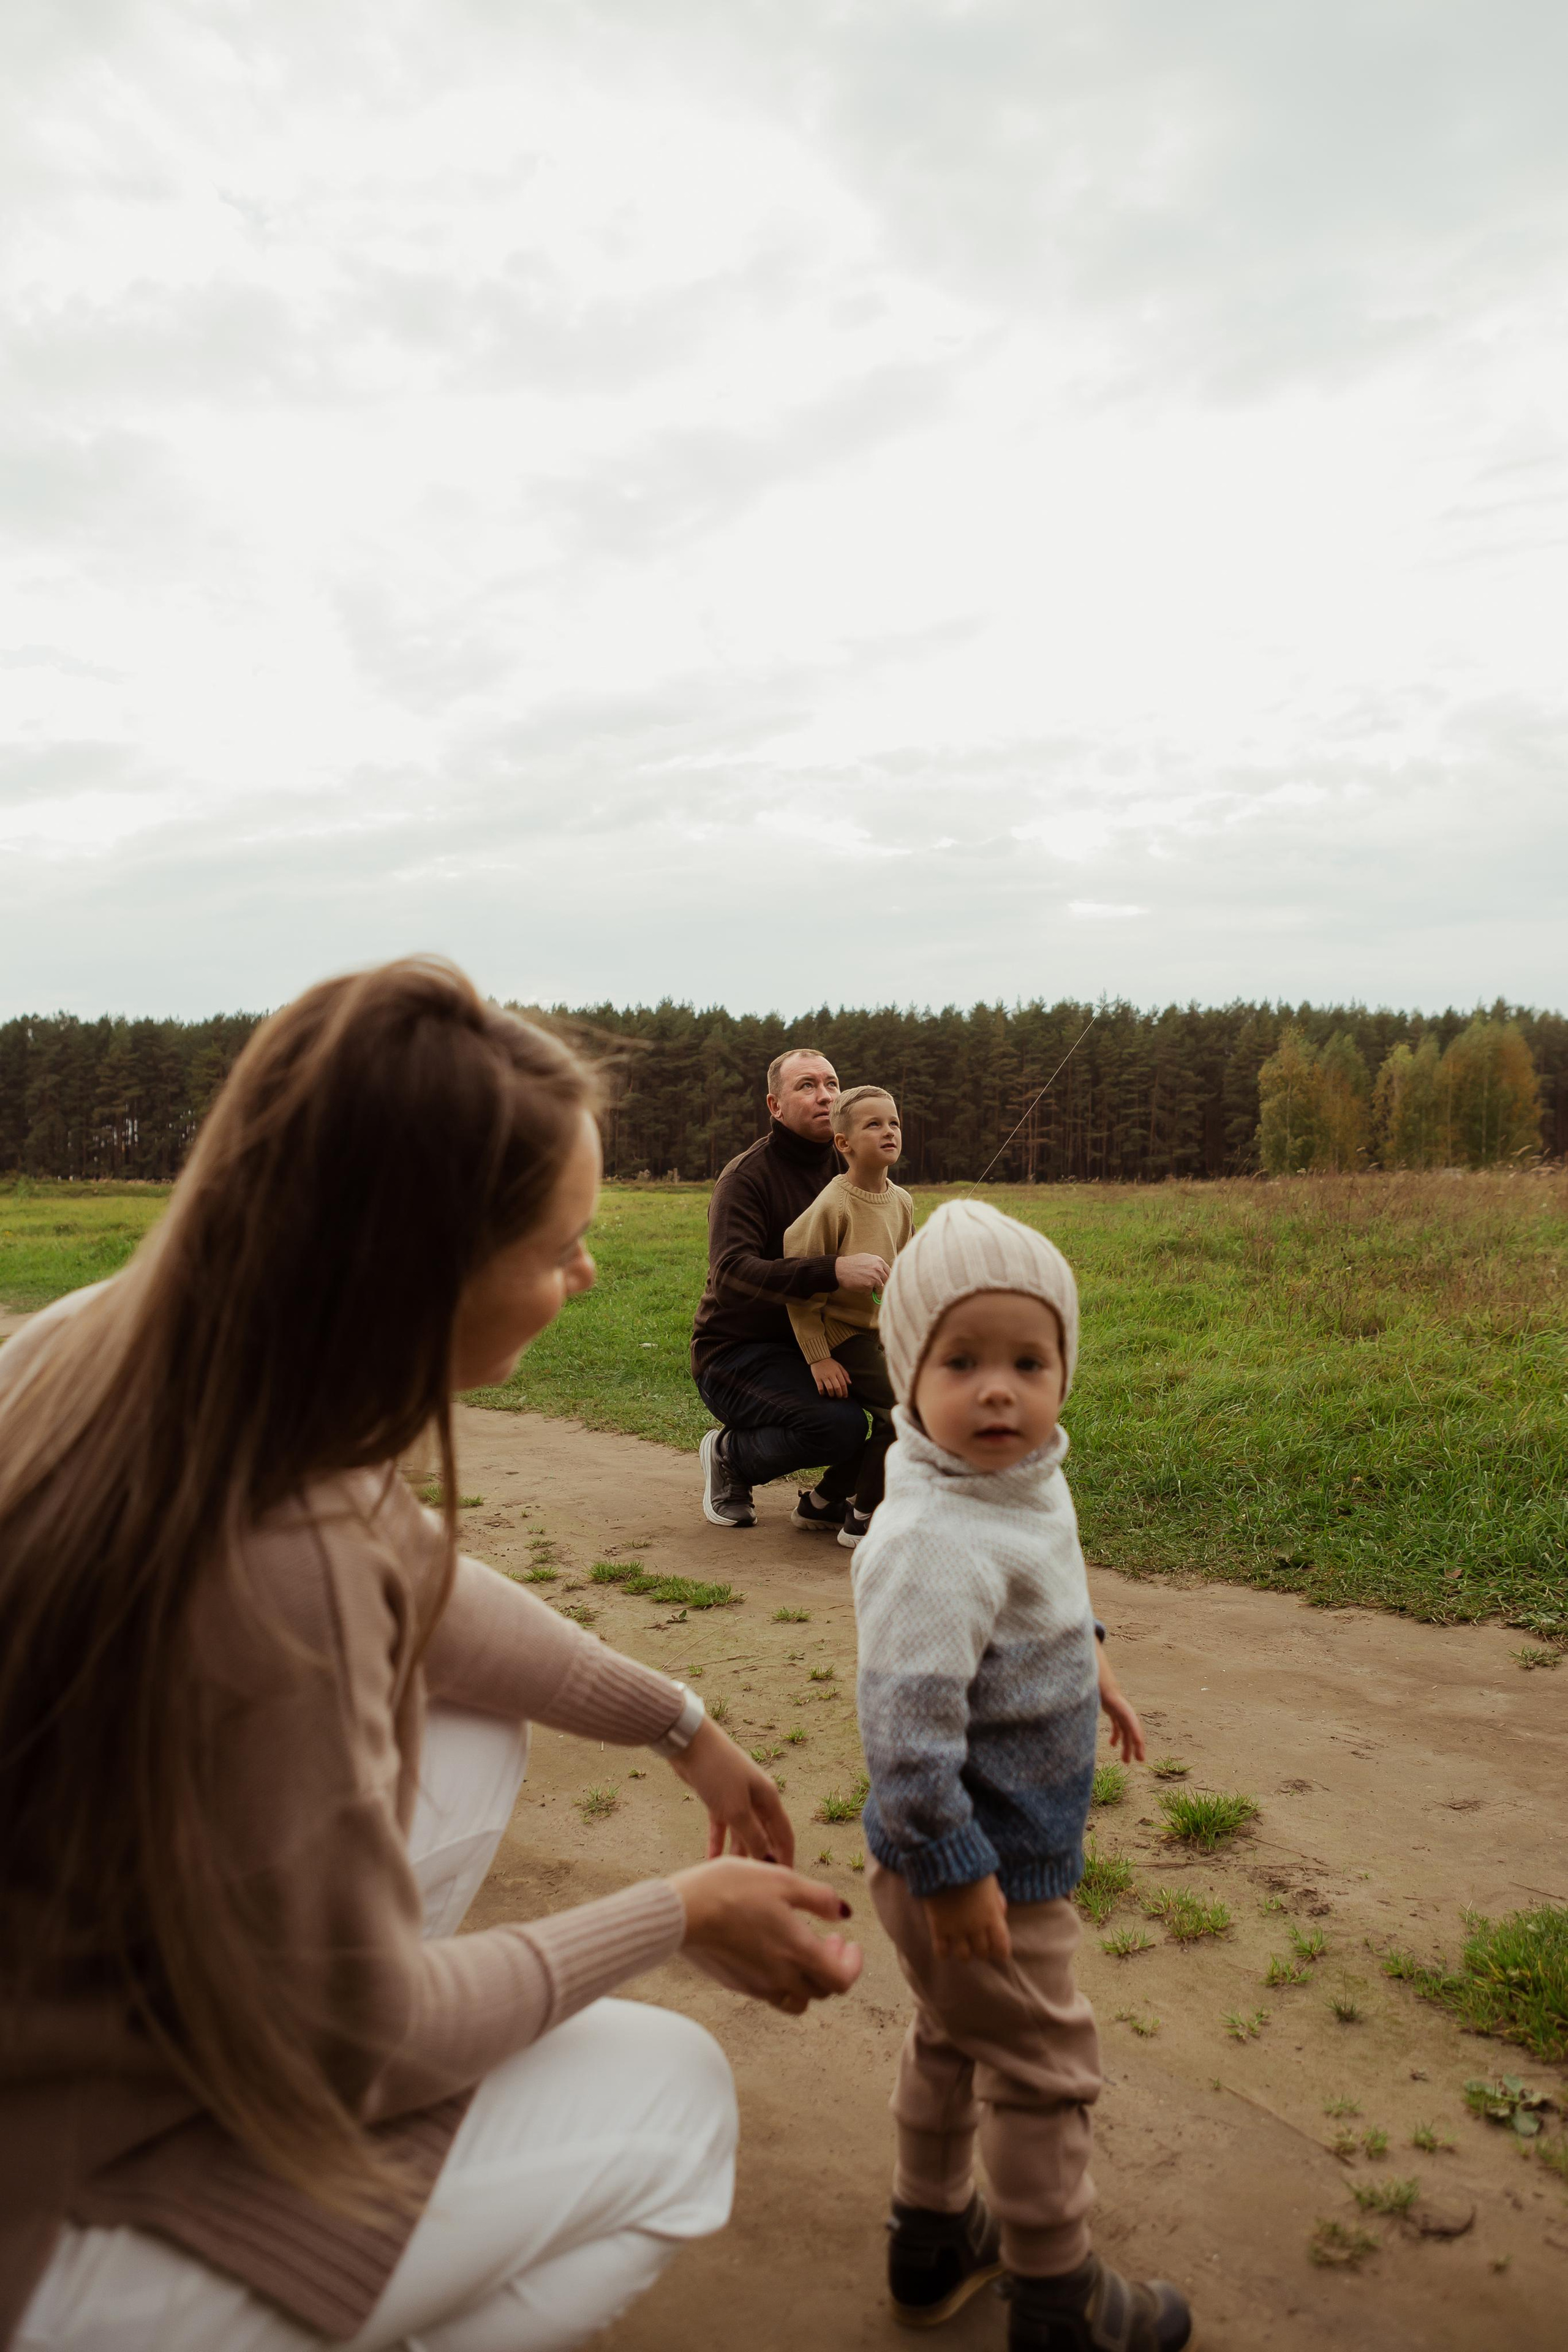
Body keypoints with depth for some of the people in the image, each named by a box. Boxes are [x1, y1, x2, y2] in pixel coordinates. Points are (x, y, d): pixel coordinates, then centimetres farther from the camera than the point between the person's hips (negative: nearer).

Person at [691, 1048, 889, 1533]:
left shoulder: (843, 1169, 6)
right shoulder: (746, 1176, -16)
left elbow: (876, 1256, 11)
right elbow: (730, 1275, -31)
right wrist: (834, 1272, -44)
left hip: (813, 1347, 7)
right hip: (737, 1353, -7)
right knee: (841, 1425, -31)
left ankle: (827, 1500, 7)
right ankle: (729, 1455, 0)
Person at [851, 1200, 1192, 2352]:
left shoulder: (1027, 1480, -4)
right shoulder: (934, 1541, -35)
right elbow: (910, 1726, -35)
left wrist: (1088, 1654, 22)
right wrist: (951, 1868, -27)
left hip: (1021, 1843, 9)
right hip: (981, 1866, -9)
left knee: (955, 2040, 27)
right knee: (1043, 2072, 12)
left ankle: (934, 2237, 49)